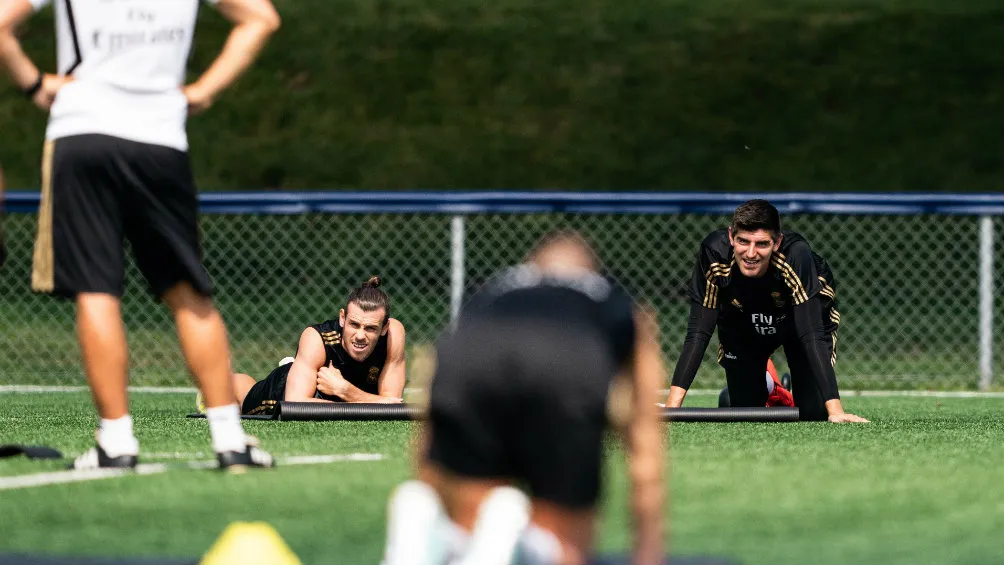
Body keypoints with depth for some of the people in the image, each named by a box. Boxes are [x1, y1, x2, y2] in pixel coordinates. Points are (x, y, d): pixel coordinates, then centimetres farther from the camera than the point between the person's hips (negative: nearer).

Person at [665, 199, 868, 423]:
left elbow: (812, 336, -42)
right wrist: (672, 404, -40)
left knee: (813, 415, -9)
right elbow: (698, 333, -32)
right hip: (742, 327, 2)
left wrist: (835, 410, -49)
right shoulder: (714, 253, -37)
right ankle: (767, 388, 36)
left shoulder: (797, 255, -42)